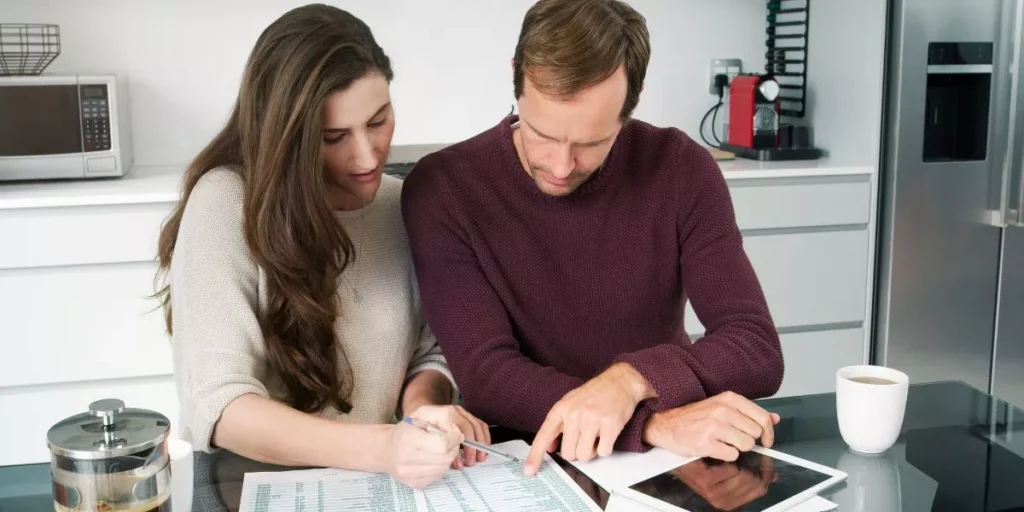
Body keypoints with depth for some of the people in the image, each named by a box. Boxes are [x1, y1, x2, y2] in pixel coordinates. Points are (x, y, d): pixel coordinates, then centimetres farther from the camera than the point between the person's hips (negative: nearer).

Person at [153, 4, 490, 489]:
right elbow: (217, 404, -19)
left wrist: (422, 404, -16)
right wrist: (379, 448, -32)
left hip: (386, 484, 4)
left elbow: (431, 353, 7)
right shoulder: (226, 203, -13)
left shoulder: (407, 205, 1)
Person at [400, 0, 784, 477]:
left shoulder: (680, 170, -9)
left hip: (660, 464, 2)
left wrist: (631, 379, -28)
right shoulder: (441, 189, -12)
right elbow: (487, 376, -18)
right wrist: (657, 424, -29)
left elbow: (758, 350, -11)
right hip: (523, 462, -1)